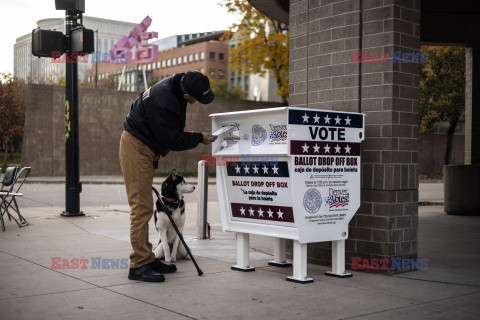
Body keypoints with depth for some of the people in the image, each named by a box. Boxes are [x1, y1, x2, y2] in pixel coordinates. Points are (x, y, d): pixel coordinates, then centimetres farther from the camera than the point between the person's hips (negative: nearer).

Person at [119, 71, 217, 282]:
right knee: (142, 207, -11)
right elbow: (172, 141, -20)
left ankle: (147, 259, 20)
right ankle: (138, 266, -7)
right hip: (136, 147, -10)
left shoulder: (177, 86, 1)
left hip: (146, 149, 10)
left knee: (144, 207, 13)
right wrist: (199, 139, -10)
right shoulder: (164, 102, -29)